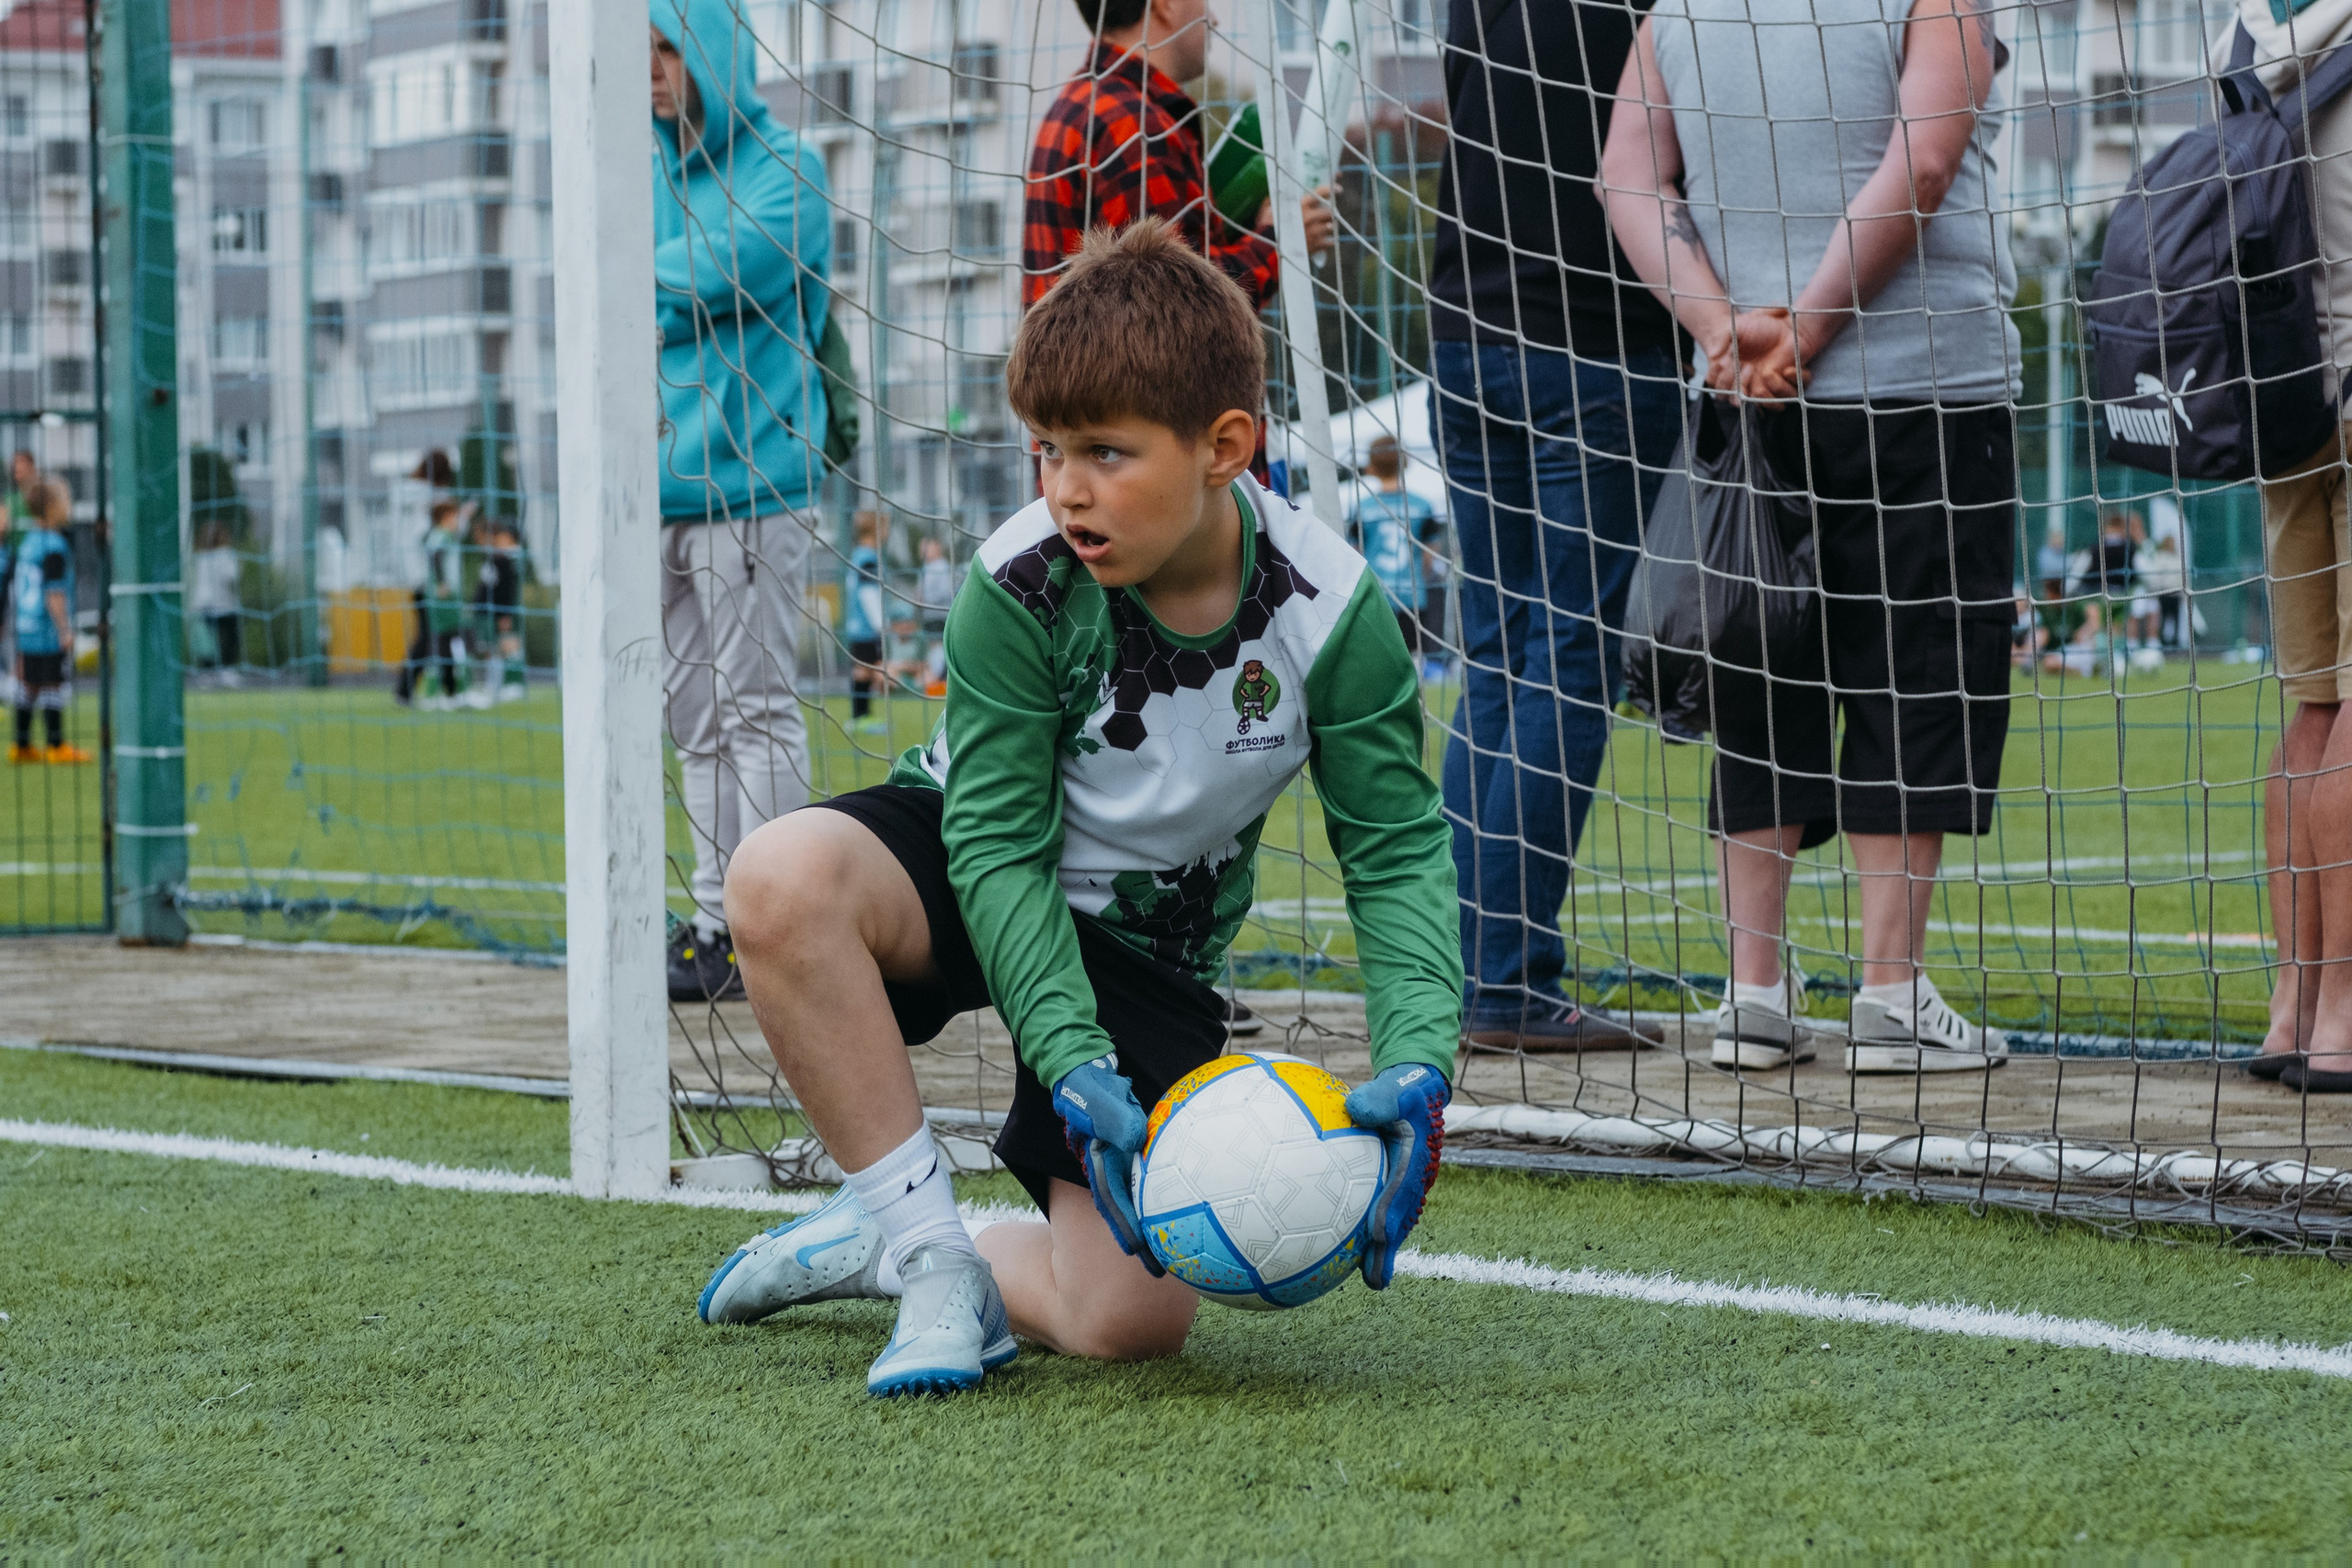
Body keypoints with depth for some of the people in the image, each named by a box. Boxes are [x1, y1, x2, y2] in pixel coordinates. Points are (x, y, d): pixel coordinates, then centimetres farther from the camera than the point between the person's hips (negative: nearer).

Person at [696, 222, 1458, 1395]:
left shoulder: (1330, 613, -21)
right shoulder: (1017, 587, -25)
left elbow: (1398, 852, -13)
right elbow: (998, 844, -21)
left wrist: (1417, 1060, -29)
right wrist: (1073, 1068, -33)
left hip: (1146, 945, 1)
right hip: (962, 875, -1)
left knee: (1131, 1322, -16)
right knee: (781, 878, -38)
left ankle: (881, 1247, 14)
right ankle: (927, 1246, -23)